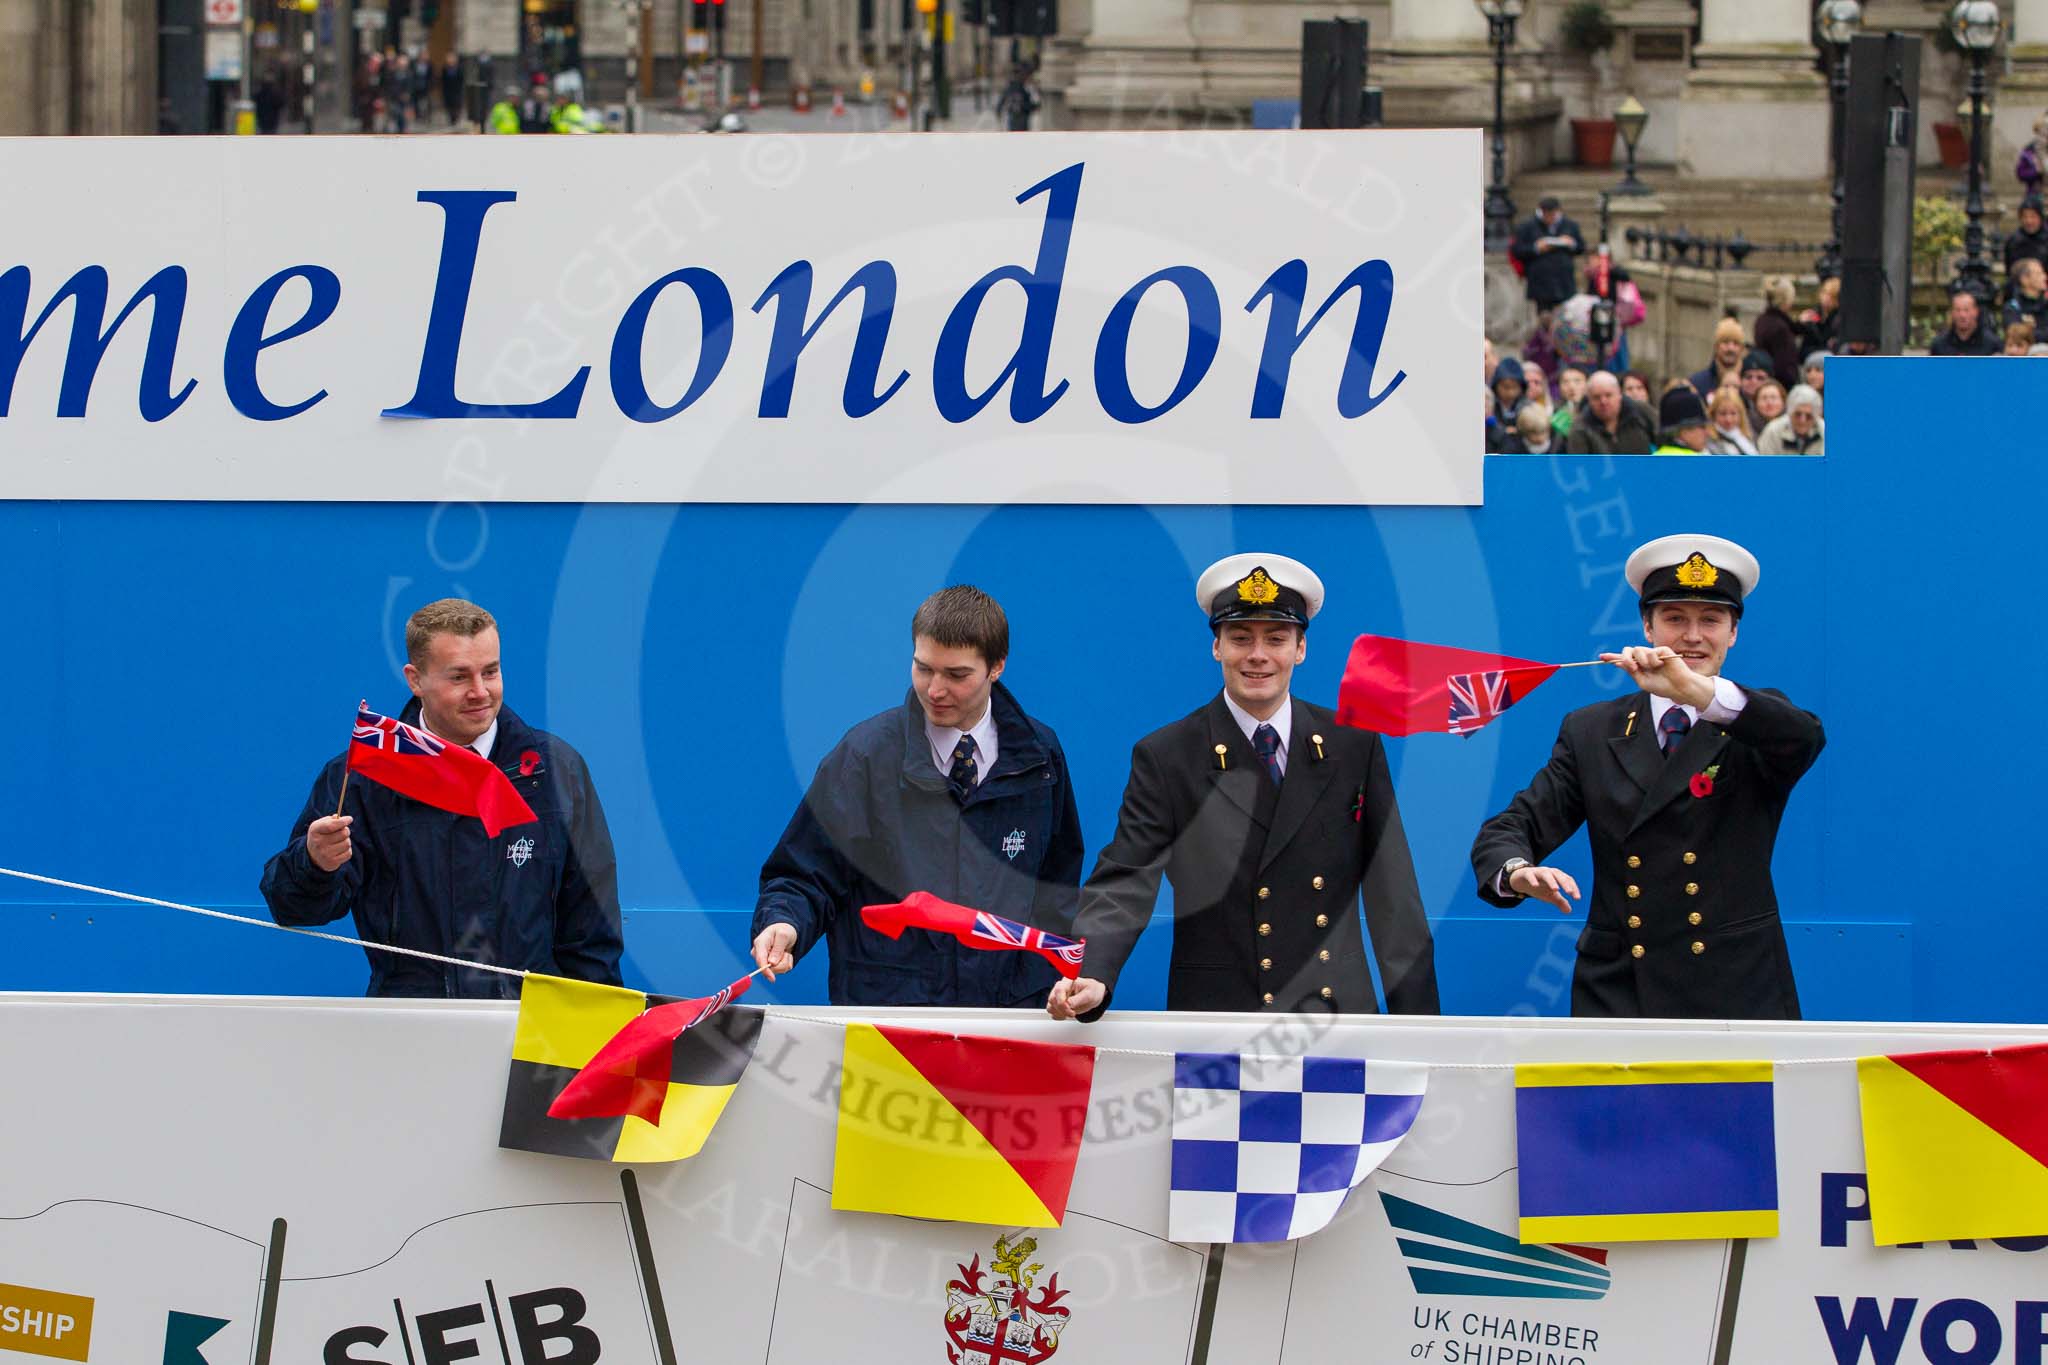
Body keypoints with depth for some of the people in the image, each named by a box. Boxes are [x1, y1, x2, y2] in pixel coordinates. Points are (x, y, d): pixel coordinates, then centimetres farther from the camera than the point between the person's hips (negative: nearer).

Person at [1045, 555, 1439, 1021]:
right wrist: (1092, 978, -25)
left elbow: (1391, 892, 8)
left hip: (1338, 1017, 2)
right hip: (1212, 1022, -2)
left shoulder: (1354, 746, 8)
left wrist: (1417, 1026, 2)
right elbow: (1125, 882, -7)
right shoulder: (1167, 758, 2)